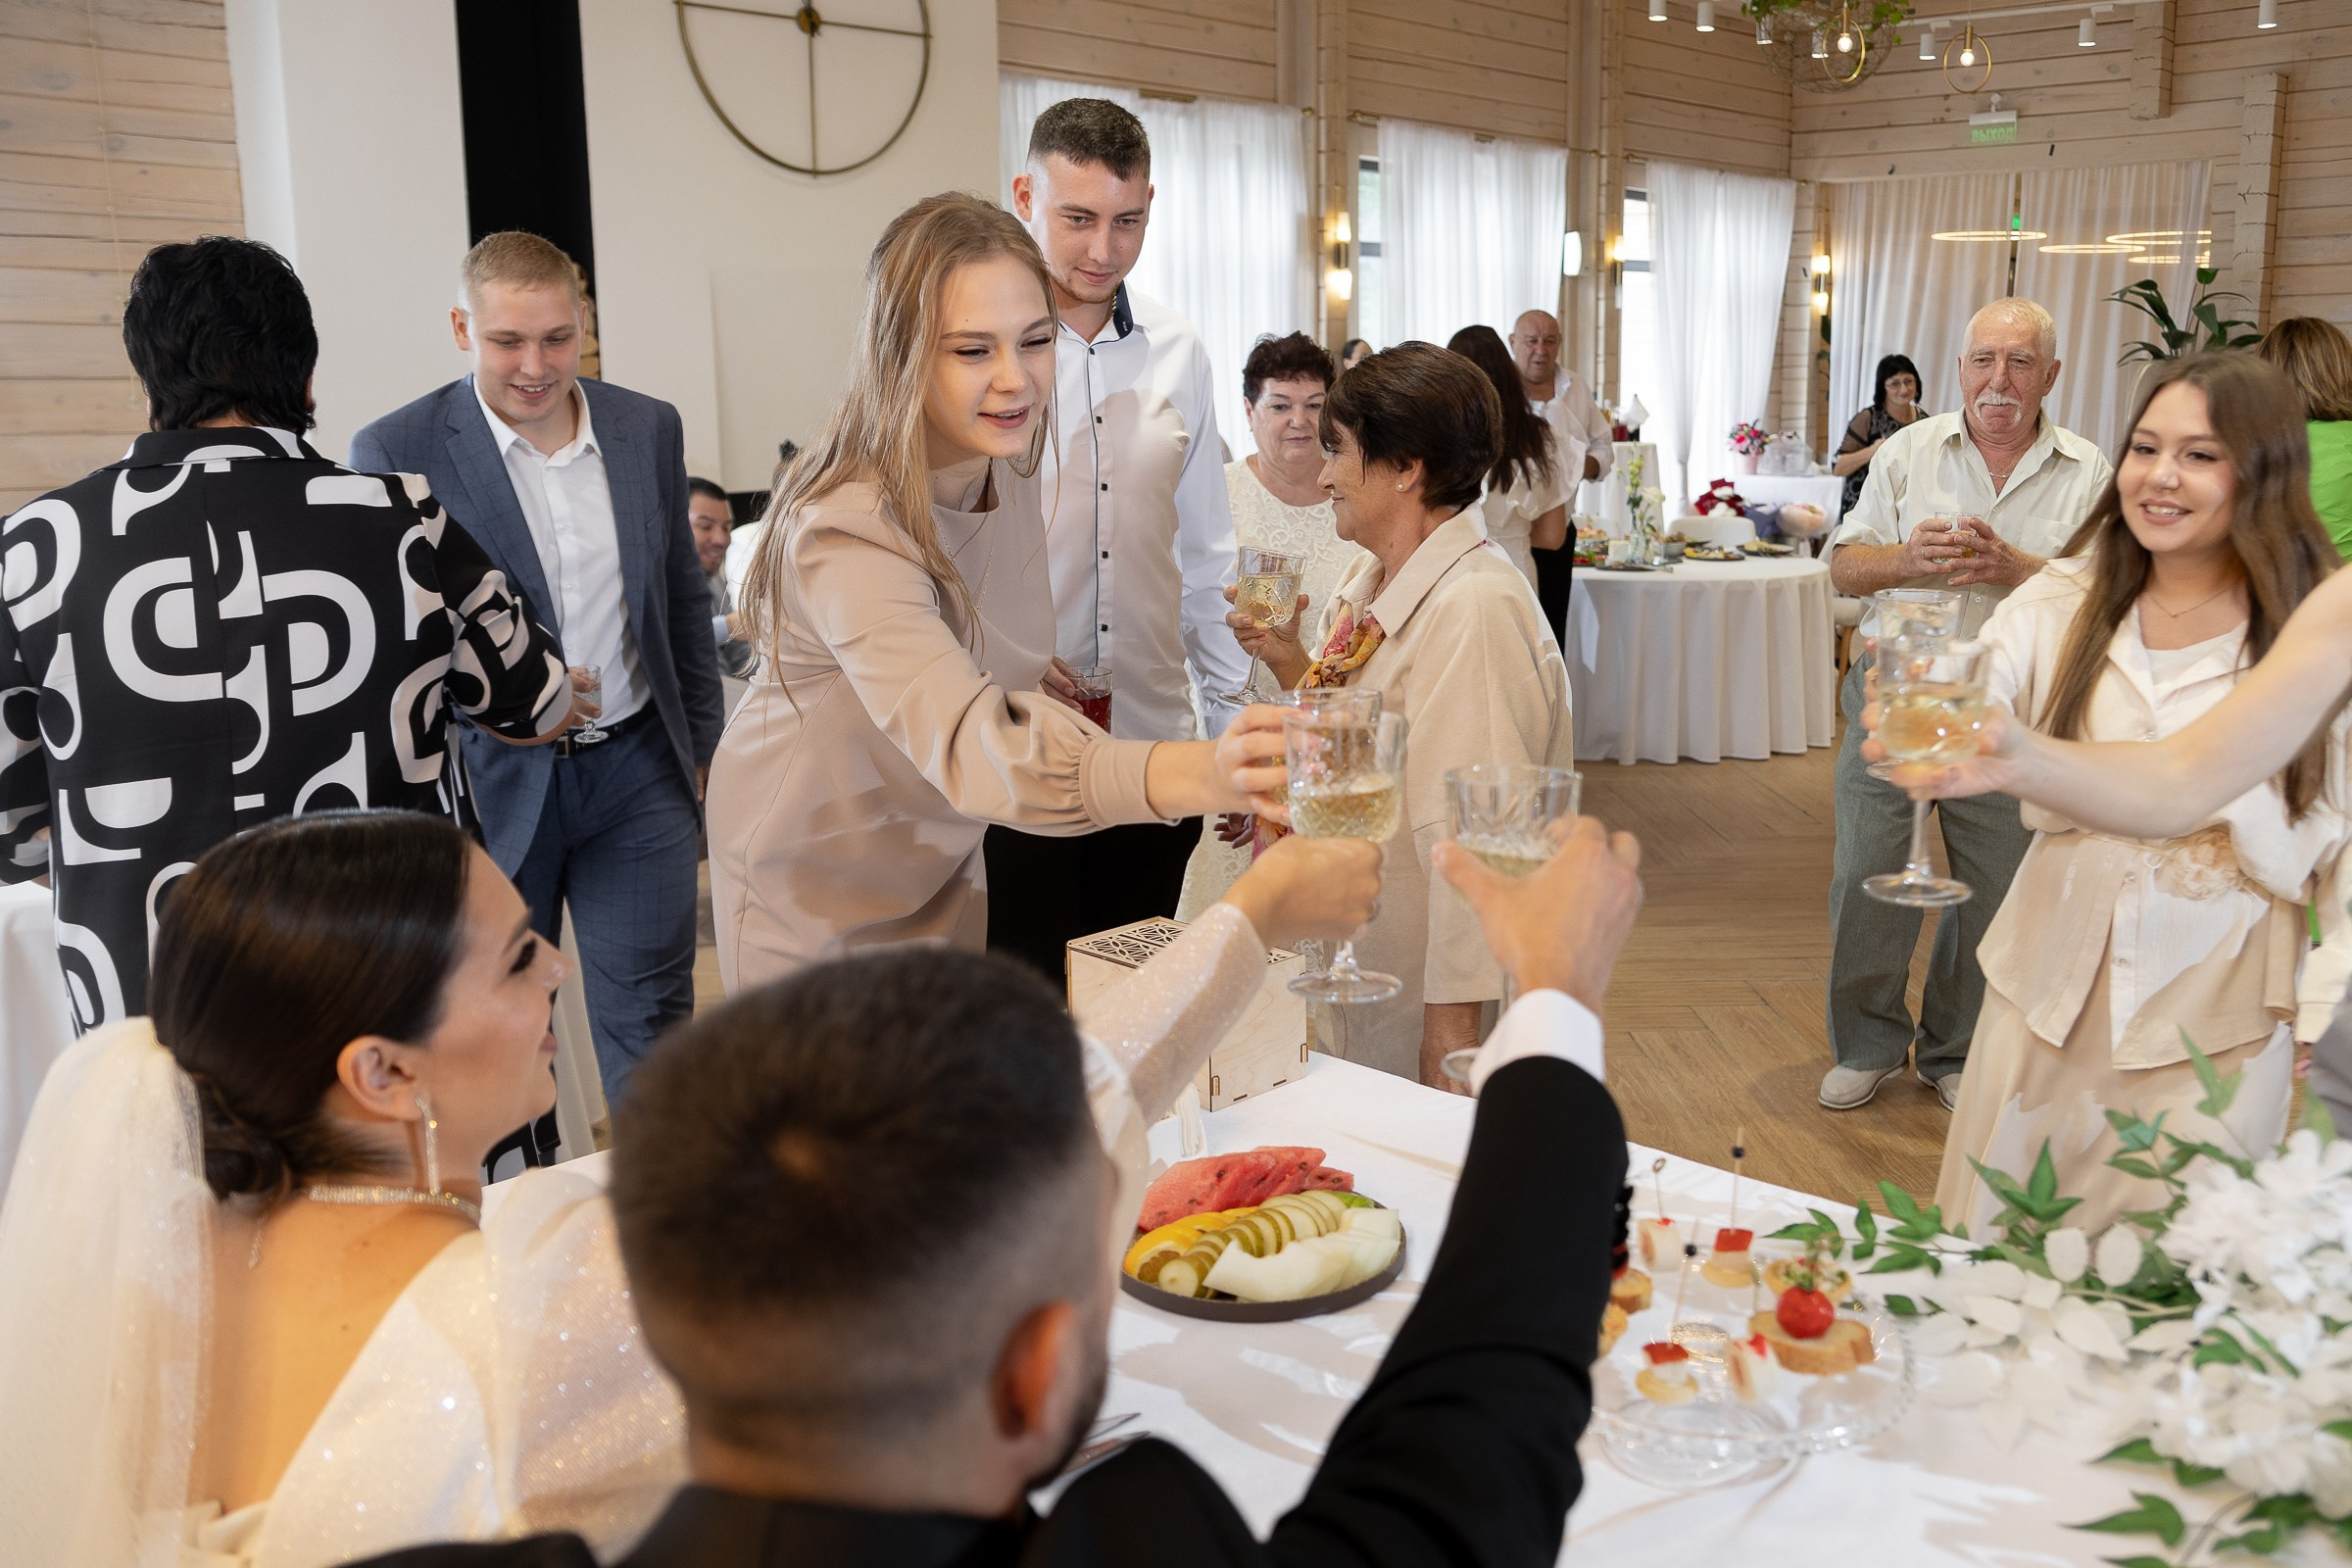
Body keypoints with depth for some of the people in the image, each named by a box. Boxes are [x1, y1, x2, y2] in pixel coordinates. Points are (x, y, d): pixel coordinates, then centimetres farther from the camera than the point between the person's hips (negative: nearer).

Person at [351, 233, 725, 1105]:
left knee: (652, 1029, 6)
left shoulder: (649, 429, 4)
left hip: (638, 771, 2)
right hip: (488, 786, -2)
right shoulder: (395, 451, -8)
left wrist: (700, 753, 12)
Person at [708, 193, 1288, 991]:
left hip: (941, 861, 7)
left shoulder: (1007, 468, -8)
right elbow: (966, 744, -49)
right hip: (814, 890, -6)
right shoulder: (846, 530, -33)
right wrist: (1199, 775, -64)